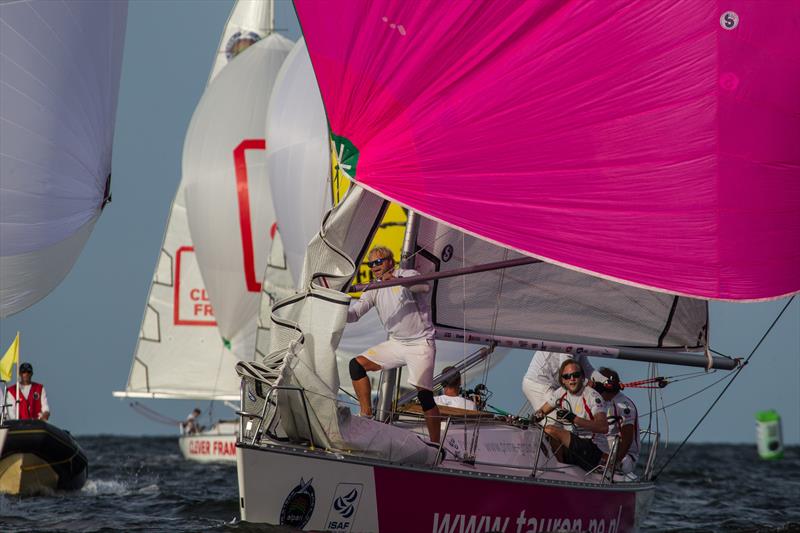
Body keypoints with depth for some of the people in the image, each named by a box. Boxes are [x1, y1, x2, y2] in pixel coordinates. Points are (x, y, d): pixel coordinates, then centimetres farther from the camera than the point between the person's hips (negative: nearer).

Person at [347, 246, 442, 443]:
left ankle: (435, 443, -10)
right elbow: (355, 313, 2)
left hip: (421, 344, -7)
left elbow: (425, 286, -28)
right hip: (396, 344, 7)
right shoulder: (374, 290, 10)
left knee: (424, 394, -17)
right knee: (357, 364, -4)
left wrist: (397, 279, -42)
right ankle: (366, 414, -2)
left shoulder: (407, 275, -7)